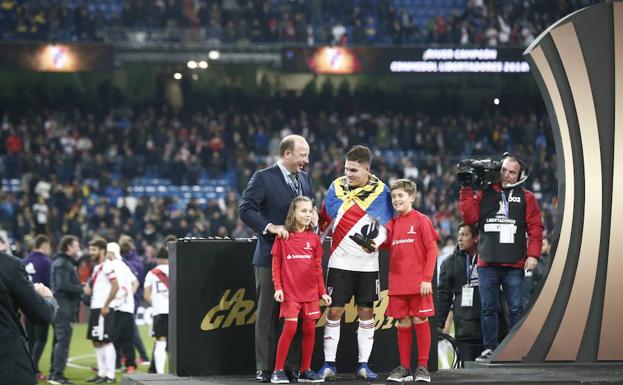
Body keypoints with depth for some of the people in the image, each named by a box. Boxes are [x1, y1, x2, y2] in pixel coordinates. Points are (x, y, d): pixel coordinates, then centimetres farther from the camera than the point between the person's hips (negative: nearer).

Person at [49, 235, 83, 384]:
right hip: (63, 306, -11)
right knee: (63, 340, -11)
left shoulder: (66, 262, 20)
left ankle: (54, 372, 19)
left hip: (63, 307, 11)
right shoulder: (63, 263, -12)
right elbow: (63, 285, -22)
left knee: (59, 341, 14)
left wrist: (81, 288, 7)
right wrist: (82, 289, -16)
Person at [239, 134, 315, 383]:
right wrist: (270, 227, -22)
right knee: (268, 314, 0)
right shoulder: (263, 178, -6)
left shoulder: (305, 179, 14)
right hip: (271, 256, -6)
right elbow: (245, 209, -12)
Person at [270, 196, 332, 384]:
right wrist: (278, 288, -7)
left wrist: (322, 291, 10)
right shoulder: (283, 237, 0)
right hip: (290, 292, -4)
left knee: (310, 329, 4)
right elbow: (276, 265, 1)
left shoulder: (314, 238, 8)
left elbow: (318, 267, 11)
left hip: (311, 292, 4)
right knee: (290, 327, -11)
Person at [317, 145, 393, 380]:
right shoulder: (336, 187, 1)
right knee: (334, 311, -2)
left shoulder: (381, 191, -4)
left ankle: (363, 364, 11)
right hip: (340, 262, 0)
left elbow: (387, 226, -3)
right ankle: (329, 364, 3)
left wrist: (375, 241, -21)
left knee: (366, 312, 4)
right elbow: (324, 219, 13)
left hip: (368, 264, 0)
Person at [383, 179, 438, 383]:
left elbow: (432, 250, -6)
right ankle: (404, 368, 12)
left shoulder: (421, 221, -4)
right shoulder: (392, 223, 11)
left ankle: (423, 367, 5)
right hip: (397, 284, 5)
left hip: (418, 283, -5)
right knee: (403, 323, 7)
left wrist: (427, 279, -12)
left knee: (420, 321, -1)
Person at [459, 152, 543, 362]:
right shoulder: (484, 194, 11)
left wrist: (533, 254, -7)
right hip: (487, 264, 1)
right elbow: (470, 217, 0)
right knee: (488, 309, 4)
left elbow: (535, 228, 3)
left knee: (516, 309, 1)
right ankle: (490, 348, 9)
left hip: (514, 265, -1)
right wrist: (466, 191, -3)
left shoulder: (526, 198, 8)